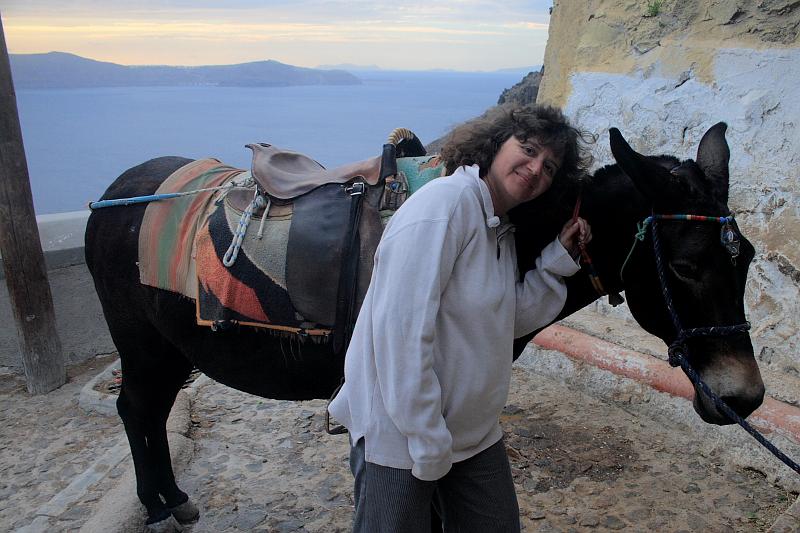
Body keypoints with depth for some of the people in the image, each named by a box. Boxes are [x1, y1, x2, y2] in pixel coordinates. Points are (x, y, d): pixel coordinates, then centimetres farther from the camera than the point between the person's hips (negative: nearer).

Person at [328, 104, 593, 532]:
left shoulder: (502, 229, 7)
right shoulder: (446, 201, -21)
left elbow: (515, 319, 10)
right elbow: (401, 328, -26)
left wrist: (559, 256, 1)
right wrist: (427, 443, -21)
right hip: (398, 434, -9)